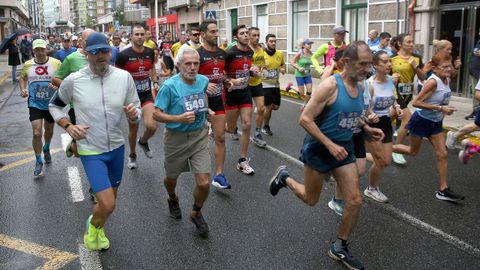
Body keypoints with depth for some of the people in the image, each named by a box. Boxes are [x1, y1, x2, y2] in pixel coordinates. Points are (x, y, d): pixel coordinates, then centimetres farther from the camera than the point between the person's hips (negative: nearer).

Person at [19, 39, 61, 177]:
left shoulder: (56, 63, -10)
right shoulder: (27, 65, -4)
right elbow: (22, 78, 14)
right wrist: (23, 89, -5)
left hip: (51, 103, 0)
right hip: (35, 104, 0)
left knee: (49, 130, 20)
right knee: (37, 133, -10)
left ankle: (46, 149, 51)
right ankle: (39, 162, 9)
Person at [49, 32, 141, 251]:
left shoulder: (124, 77, -7)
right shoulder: (73, 80, -12)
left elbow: (137, 110, 2)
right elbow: (54, 106, 5)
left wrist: (134, 114, -22)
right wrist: (68, 126, -12)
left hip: (117, 147, 4)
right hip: (91, 151, -3)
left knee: (111, 197, 21)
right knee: (108, 205, -12)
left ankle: (98, 229, 52)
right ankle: (93, 224, 25)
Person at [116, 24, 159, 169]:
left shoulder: (150, 52, 1)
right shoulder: (123, 55, -12)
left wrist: (155, 82, 7)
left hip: (147, 94, 3)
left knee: (152, 126, -14)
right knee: (133, 128, 7)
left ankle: (143, 142, 22)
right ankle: (132, 155, 33)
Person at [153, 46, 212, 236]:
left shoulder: (203, 81, -3)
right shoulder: (170, 86, -18)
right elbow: (156, 114, -16)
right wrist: (179, 118, -28)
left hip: (199, 136, 3)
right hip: (176, 138, -2)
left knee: (204, 183, -5)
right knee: (171, 177, 19)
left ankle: (196, 213, 25)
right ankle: (172, 199, 56)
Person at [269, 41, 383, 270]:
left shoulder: (359, 87, 1)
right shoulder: (330, 85, -23)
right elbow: (305, 119, -25)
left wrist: (366, 128, 2)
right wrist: (330, 145, -28)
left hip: (344, 148, 6)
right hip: (318, 148, -6)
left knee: (355, 201, 1)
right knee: (311, 199, 11)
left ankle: (339, 248, 20)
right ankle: (284, 177, 40)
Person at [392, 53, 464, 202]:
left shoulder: (447, 80, 1)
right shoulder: (433, 81, -23)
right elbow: (416, 102, -27)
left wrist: (445, 109, 4)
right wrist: (440, 108, -28)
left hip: (436, 122, 7)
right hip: (422, 120, -7)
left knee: (442, 154, 2)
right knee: (413, 151, 10)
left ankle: (443, 190, 8)